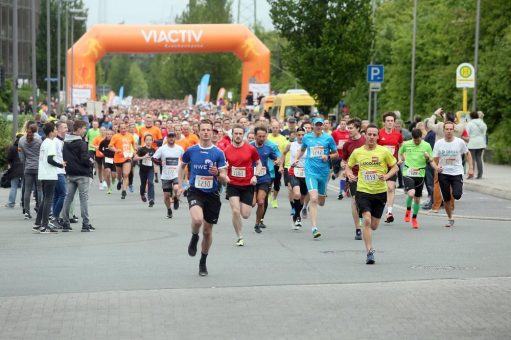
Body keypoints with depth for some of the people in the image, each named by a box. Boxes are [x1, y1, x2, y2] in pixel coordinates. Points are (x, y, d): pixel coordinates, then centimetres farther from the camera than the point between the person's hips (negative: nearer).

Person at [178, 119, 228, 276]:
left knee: (208, 231, 9)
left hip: (212, 194, 1)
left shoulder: (218, 153, -4)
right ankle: (194, 237, 5)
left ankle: (203, 262, 29)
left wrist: (217, 173, -25)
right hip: (195, 192, -1)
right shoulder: (191, 151, -1)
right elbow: (182, 166, 19)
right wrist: (180, 185, 12)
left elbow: (224, 179, -4)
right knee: (197, 219, -30)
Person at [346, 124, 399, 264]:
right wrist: (350, 175, -5)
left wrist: (386, 176, -13)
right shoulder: (357, 152, 2)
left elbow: (395, 167, 5)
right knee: (367, 220, -18)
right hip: (363, 191, 0)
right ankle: (370, 252, -13)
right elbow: (349, 166, 16)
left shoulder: (384, 151, -2)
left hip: (380, 191, 1)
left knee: (374, 226, 6)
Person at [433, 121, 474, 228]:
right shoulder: (439, 143, -2)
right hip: (443, 173, 1)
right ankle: (450, 219, 21)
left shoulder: (460, 142, -4)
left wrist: (470, 168, 3)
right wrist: (436, 166, -18)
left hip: (457, 173, -1)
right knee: (446, 199, 4)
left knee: (457, 195, -19)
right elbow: (435, 159, 3)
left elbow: (467, 154, 9)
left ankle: (454, 191, 18)